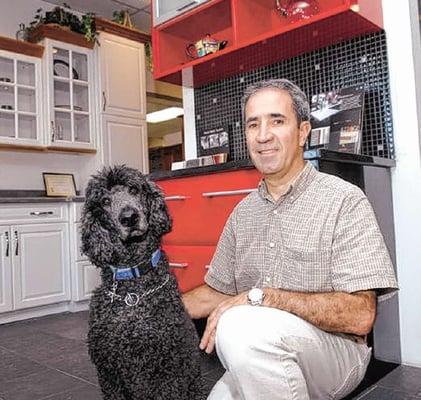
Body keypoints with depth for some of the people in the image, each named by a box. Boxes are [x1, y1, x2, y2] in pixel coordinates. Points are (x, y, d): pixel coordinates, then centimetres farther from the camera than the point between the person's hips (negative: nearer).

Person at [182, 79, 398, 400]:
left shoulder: (345, 201, -11)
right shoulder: (243, 212, 8)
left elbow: (359, 316, -17)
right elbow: (218, 292, 14)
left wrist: (260, 296, -24)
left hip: (334, 351, -6)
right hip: (253, 358, 6)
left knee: (240, 327, -31)